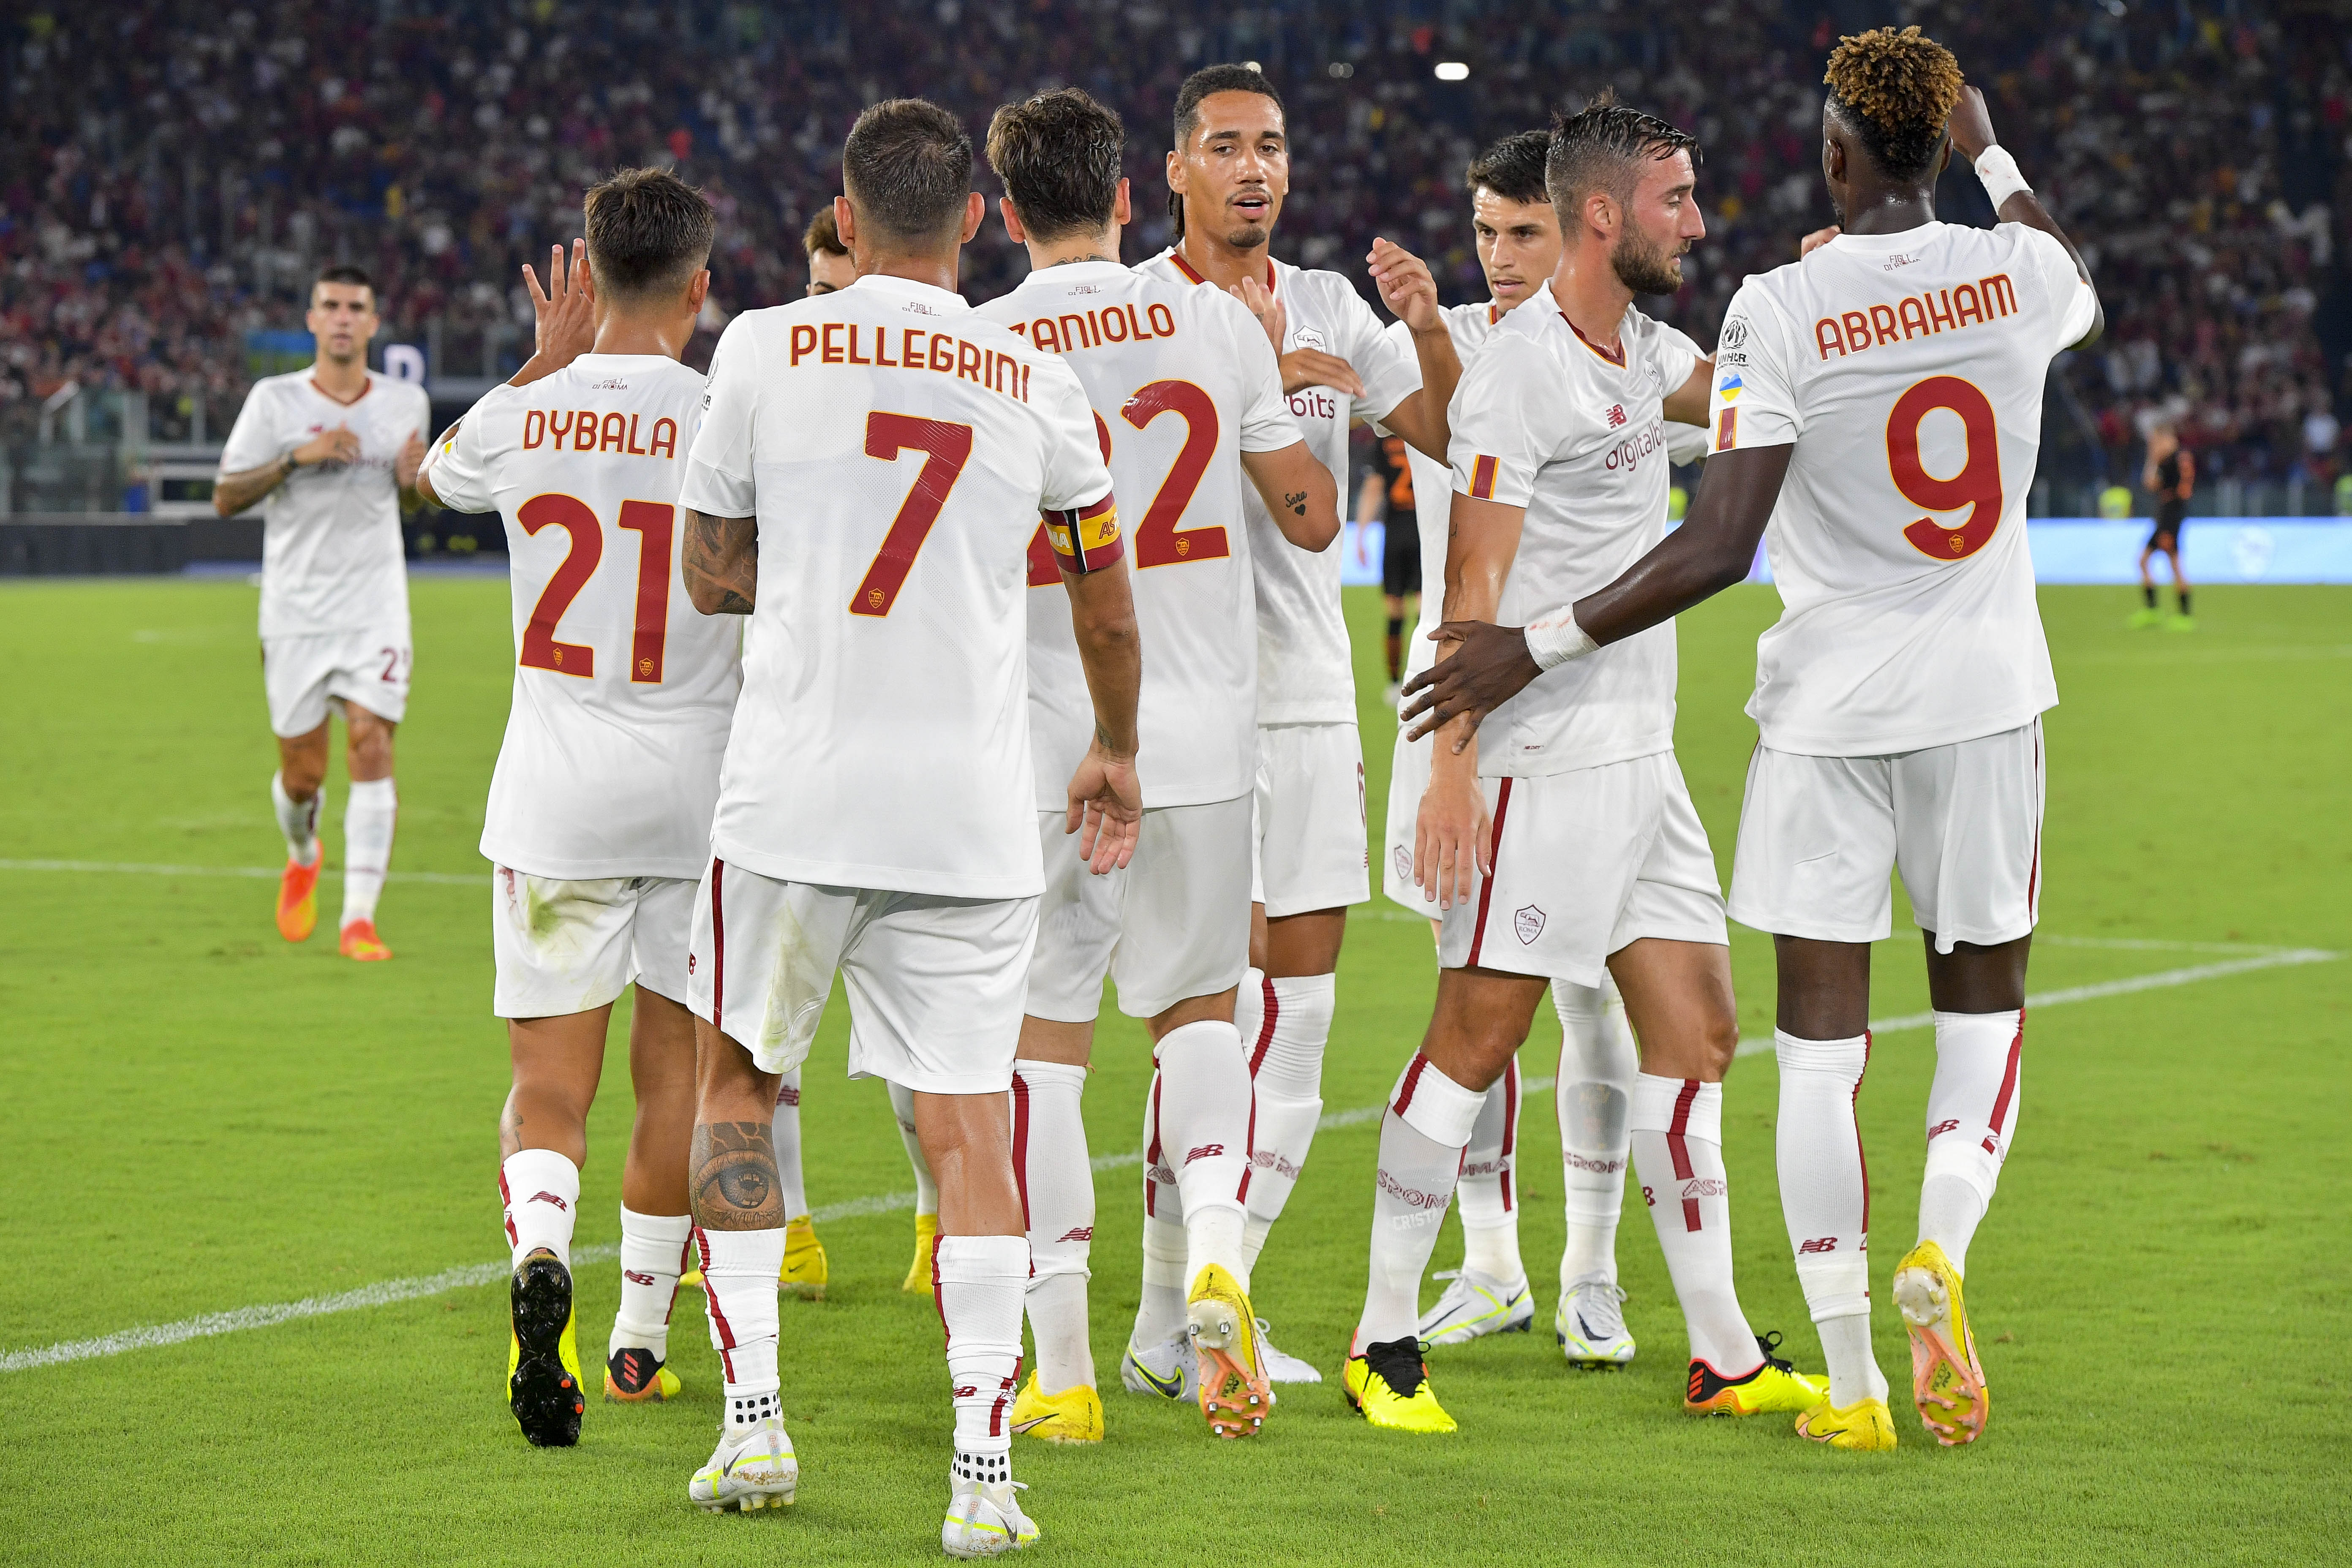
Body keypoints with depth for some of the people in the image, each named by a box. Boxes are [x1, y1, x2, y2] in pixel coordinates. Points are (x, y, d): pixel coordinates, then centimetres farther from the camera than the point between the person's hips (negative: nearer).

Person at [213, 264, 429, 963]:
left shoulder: (406, 402, 6)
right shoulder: (274, 400, -1)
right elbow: (225, 497, -2)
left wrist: (413, 478, -5)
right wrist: (296, 458, -16)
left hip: (376, 608, 1)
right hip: (296, 610, -1)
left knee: (371, 742, -15)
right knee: (302, 771, 3)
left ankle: (359, 918, -14)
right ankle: (302, 857, 39)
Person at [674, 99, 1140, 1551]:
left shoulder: (768, 349, 0)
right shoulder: (1039, 386, 6)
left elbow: (711, 574, 11)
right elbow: (1108, 612, 19)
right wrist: (1119, 755, 35)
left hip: (794, 790, -1)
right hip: (973, 810, 1)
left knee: (736, 1077, 17)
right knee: (969, 1128, 3)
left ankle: (754, 1415, 15)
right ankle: (983, 1471, -4)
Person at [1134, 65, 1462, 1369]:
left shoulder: (1330, 310, 13)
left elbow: (1454, 438, 8)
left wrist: (1429, 332, -10)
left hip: (1312, 688, 6)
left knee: (1301, 1005, 5)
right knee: (1227, 998, -11)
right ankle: (1169, 1311, -3)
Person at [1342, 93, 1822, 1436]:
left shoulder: (1642, 350, 13)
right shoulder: (1523, 370, -13)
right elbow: (1475, 585, -17)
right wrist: (1454, 763, -23)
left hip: (1641, 759, 9)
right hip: (1542, 765, -9)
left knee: (1698, 1034, 7)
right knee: (1477, 1037, -5)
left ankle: (1726, 1355, 11)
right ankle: (1385, 1340, 5)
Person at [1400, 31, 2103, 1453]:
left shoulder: (1782, 311, -14)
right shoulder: (2015, 273, -4)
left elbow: (1717, 550, -17)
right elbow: (2085, 295, 24)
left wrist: (1541, 645, -9)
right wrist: (1992, 155, 36)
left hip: (1833, 707, -2)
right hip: (1987, 693, 2)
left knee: (1822, 1040, 4)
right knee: (1985, 1000, 17)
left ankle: (1854, 1383, 2)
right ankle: (1941, 1250, -10)